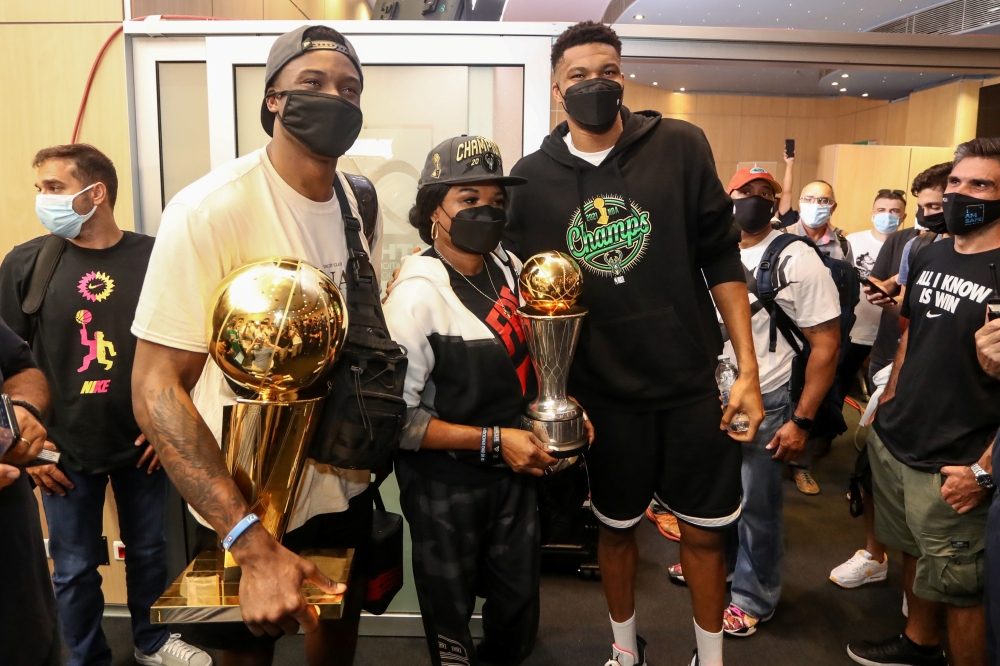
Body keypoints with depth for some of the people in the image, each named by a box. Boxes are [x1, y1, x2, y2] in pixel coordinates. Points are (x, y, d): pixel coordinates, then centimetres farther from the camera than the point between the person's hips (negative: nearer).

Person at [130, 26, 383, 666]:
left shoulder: (362, 206, -2)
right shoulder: (209, 209, -22)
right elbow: (156, 388, -24)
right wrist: (255, 548, -30)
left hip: (345, 482, 5)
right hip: (244, 502, -5)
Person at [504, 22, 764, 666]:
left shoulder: (681, 146, -5)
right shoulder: (532, 178, -3)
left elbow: (721, 260, -3)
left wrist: (749, 371, -5)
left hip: (692, 383, 0)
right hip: (604, 392, 1)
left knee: (705, 530, 12)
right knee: (616, 527, 18)